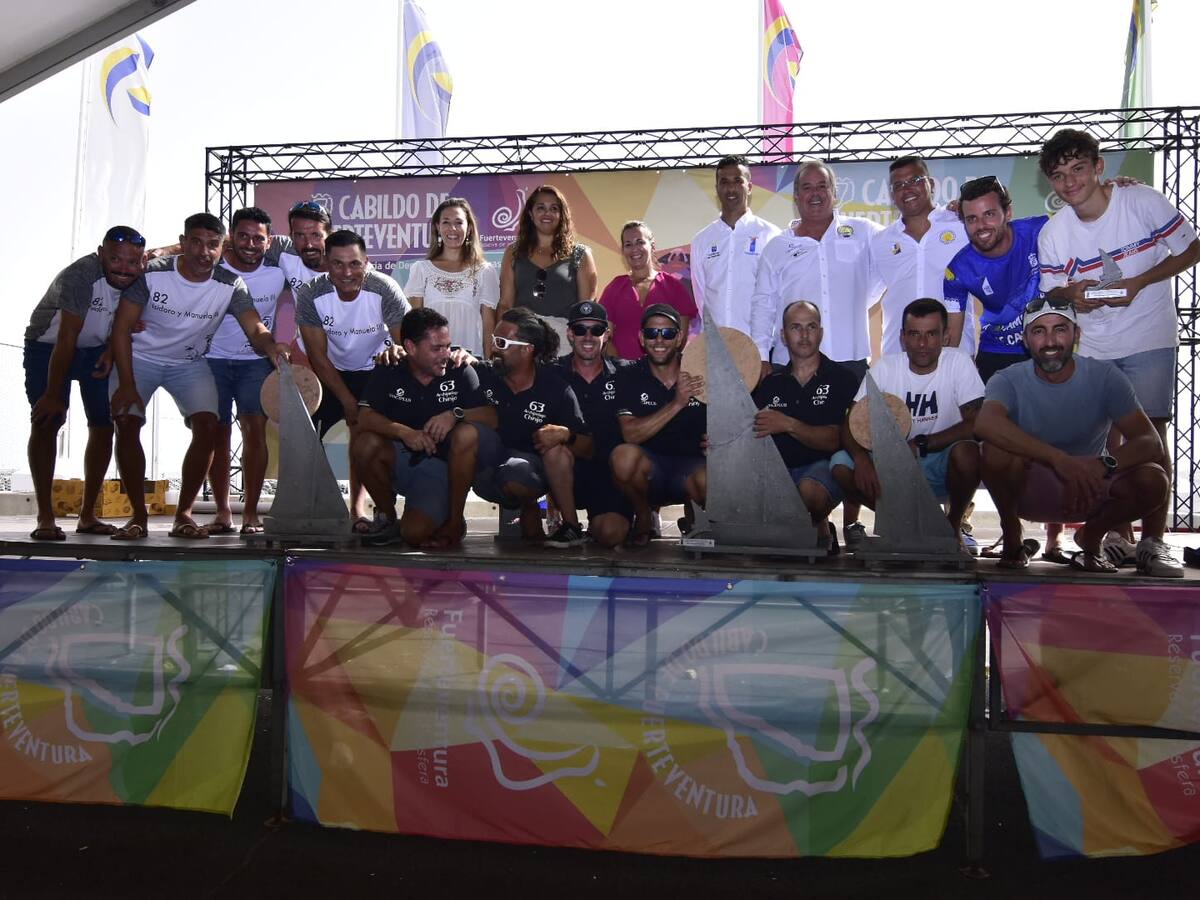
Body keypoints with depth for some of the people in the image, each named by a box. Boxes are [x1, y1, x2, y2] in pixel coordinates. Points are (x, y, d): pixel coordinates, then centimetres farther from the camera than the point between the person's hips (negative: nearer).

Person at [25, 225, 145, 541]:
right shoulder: (80, 276, -31)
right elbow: (66, 341, -30)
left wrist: (113, 348, -15)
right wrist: (53, 395, -26)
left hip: (98, 351, 5)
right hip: (49, 347, -5)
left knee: (104, 426, -1)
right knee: (45, 423, -14)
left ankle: (87, 515, 8)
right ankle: (45, 518, -12)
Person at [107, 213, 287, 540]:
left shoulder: (230, 285, -15)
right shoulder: (153, 273, -20)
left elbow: (255, 328, -26)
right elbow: (122, 326, -16)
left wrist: (270, 346, -52)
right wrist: (126, 384, -22)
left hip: (190, 363, 1)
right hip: (139, 357, -1)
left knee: (207, 425, -18)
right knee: (126, 423, -18)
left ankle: (184, 514, -5)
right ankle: (138, 515, -3)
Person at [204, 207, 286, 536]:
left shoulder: (277, 271, -9)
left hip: (256, 361, 0)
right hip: (213, 358, 0)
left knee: (255, 429, -12)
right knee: (217, 433, -1)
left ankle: (250, 512, -7)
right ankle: (222, 512, 8)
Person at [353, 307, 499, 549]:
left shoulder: (459, 371, -4)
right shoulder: (388, 372, -2)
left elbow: (492, 416, -11)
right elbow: (365, 418, -15)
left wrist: (455, 414, -29)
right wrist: (404, 432, -31)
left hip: (445, 465, -2)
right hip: (402, 462, 2)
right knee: (366, 445, -26)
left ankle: (454, 521, -4)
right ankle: (387, 516, -1)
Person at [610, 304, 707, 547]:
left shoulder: (701, 375, 1)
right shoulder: (630, 378, 0)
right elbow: (630, 435, -14)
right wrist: (677, 403, -23)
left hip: (691, 463, -1)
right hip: (650, 467, 1)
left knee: (708, 481, -36)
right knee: (624, 456, -33)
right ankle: (643, 516, -2)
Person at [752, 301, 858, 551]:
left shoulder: (842, 379, 5)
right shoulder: (770, 383, 18)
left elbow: (836, 440, -7)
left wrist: (788, 425, -22)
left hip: (823, 465, -3)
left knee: (810, 489, -38)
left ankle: (821, 529, -2)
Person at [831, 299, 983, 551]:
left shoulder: (958, 363, -10)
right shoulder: (885, 367, -5)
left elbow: (975, 424, -18)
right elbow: (851, 423, -9)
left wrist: (920, 445, -26)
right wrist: (862, 458, -30)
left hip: (941, 466, -2)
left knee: (966, 451, -34)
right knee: (841, 465, -21)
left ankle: (954, 526, -5)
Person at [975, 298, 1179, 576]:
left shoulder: (1104, 376, -8)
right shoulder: (1009, 380, -14)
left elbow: (1150, 442, -17)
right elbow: (985, 423, -39)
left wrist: (1104, 463, -39)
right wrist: (1058, 459, -48)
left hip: (1089, 487, 2)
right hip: (1027, 491, -2)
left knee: (1153, 480, -27)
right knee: (997, 450, -33)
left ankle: (1091, 535, 4)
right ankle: (1011, 539, -6)